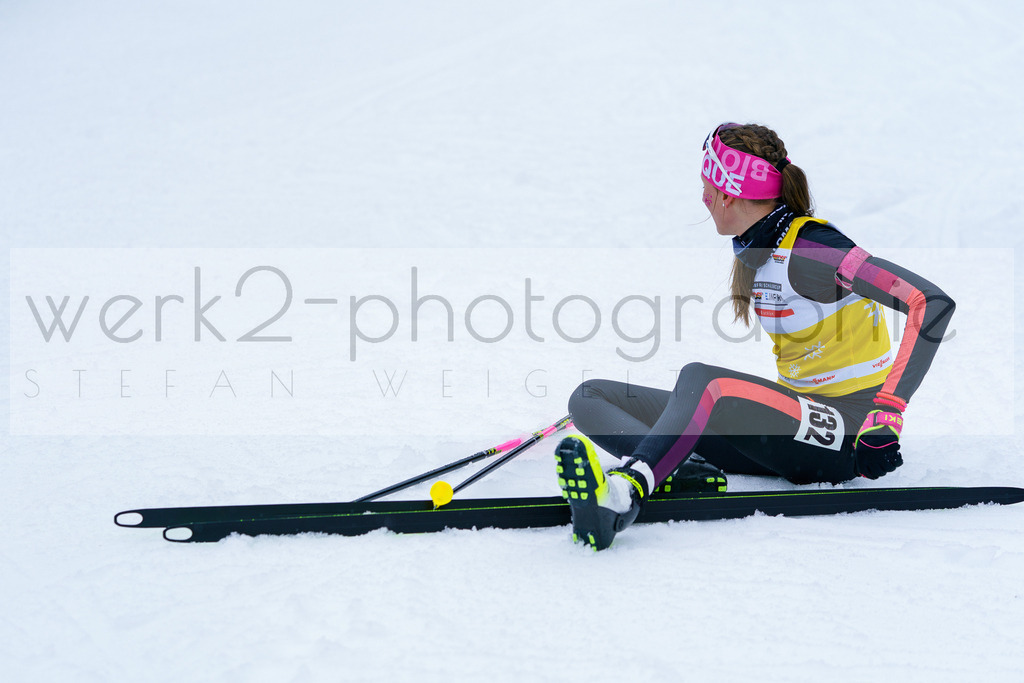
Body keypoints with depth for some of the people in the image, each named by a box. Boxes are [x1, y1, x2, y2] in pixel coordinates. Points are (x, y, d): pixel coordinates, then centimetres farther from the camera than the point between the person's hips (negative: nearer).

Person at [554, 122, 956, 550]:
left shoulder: (807, 249, -17)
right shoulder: (755, 250, 9)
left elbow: (933, 302, -24)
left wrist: (887, 415, -30)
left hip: (846, 436, -9)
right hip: (796, 420, 9)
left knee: (700, 379, -36)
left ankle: (624, 493, -52)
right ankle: (682, 473, -33)